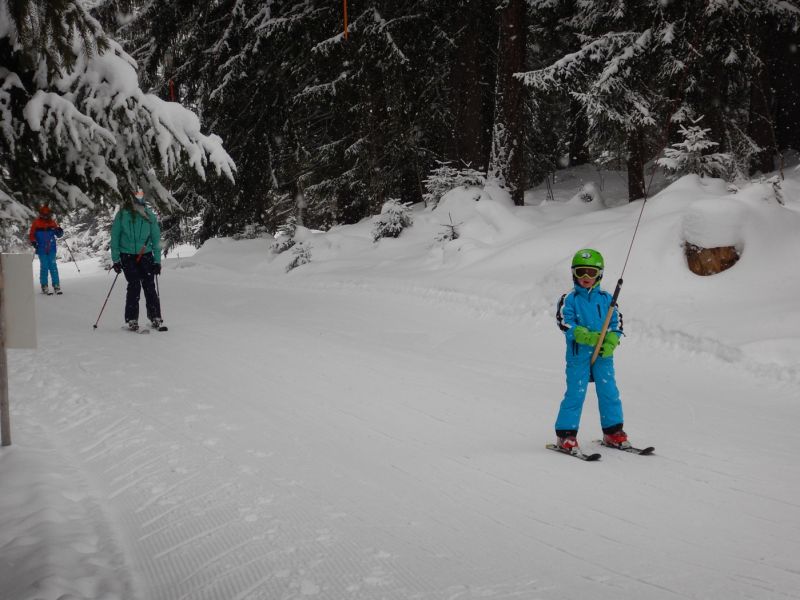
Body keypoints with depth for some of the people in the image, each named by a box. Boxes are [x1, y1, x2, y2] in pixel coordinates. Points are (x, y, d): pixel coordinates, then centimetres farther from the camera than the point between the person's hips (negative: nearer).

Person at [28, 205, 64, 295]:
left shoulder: (52, 222, 6)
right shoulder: (36, 223, -1)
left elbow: (58, 234, 11)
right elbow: (31, 235, 3)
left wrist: (60, 231, -11)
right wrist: (33, 242, -14)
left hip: (51, 249, 2)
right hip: (41, 249, -2)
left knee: (53, 267, 0)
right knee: (44, 267, -2)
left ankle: (56, 286, 2)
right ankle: (44, 286, 4)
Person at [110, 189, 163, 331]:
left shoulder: (149, 215, -1)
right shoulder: (122, 214, -4)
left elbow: (156, 238, 5)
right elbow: (114, 238, 2)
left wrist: (157, 260, 2)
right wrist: (116, 260, -2)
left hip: (145, 255, 1)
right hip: (127, 255, -1)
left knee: (149, 287, -5)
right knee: (134, 286, -10)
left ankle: (155, 317, 4)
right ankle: (131, 319, -1)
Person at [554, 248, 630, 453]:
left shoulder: (606, 298, 8)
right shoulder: (569, 299, -1)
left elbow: (616, 322, 7)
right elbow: (565, 322, -10)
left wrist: (610, 343, -11)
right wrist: (587, 336, -22)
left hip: (603, 354, 3)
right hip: (578, 354, -3)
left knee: (609, 392, 5)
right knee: (575, 393, -4)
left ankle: (613, 432, 18)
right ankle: (566, 434, 4)